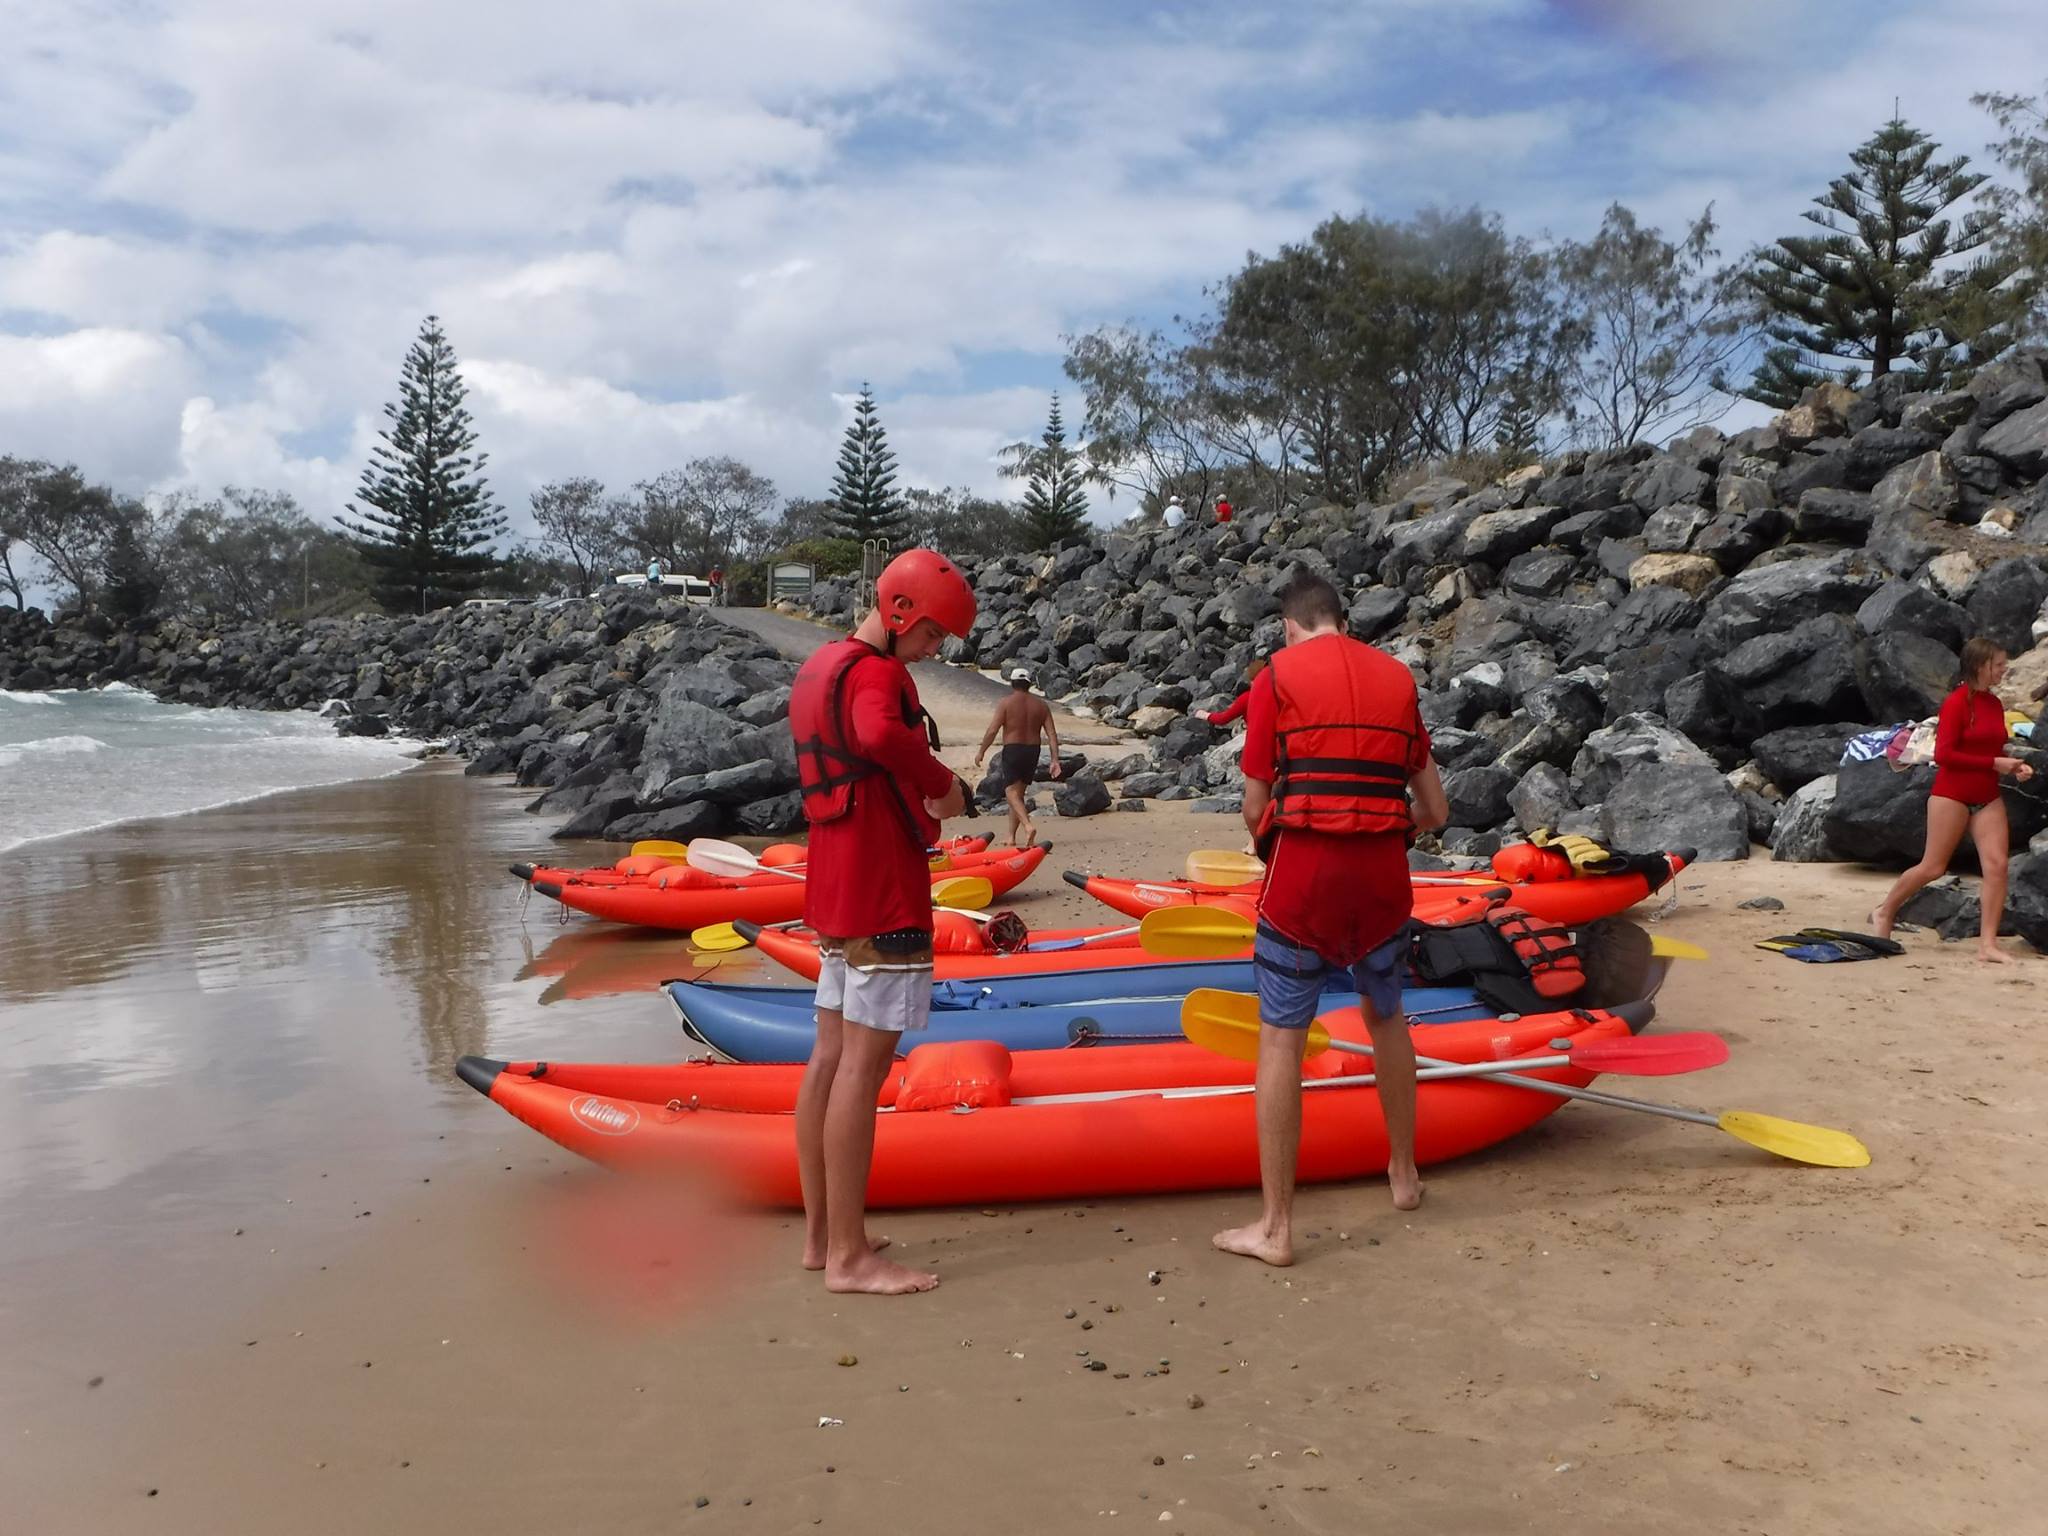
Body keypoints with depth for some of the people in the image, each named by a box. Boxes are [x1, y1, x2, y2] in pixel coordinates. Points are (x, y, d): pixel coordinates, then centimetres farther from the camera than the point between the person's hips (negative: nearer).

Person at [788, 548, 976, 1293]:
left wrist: (918, 794, 10)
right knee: (864, 1065, -7)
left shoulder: (818, 668, 17)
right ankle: (849, 1257, -1)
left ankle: (821, 1233, 21)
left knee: (831, 1056, 12)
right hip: (882, 895, -10)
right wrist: (942, 781, -21)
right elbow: (880, 734, -36)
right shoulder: (878, 672, -14)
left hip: (835, 890, 10)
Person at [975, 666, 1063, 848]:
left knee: (1012, 793, -8)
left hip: (1012, 751, -5)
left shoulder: (1006, 703, -6)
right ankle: (1012, 836, 19)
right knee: (1019, 793, 16)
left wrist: (981, 752, 0)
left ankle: (1028, 826, -32)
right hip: (1033, 751, 5)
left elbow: (992, 730, -11)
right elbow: (1052, 734, 0)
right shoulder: (1041, 705, 7)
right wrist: (1055, 759, -1)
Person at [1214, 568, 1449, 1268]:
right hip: (1383, 877, 4)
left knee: (1281, 1039, 1)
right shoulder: (1398, 678, 11)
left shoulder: (1277, 676, 1)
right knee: (1386, 1017, 25)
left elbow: (1255, 808, -2)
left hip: (1302, 875, -4)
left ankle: (1276, 1227, 2)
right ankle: (1404, 1174, 40)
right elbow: (1435, 812, 11)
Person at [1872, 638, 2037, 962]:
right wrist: (1994, 763, -18)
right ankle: (1884, 911, 21)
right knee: (1933, 867, 0)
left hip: (1987, 798, 7)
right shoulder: (1956, 703, -13)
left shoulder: (1994, 704, 10)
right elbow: (1943, 754, -18)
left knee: (1997, 865, -5)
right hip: (1952, 794, -7)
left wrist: (2013, 766, 3)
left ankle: (1987, 944, -3)